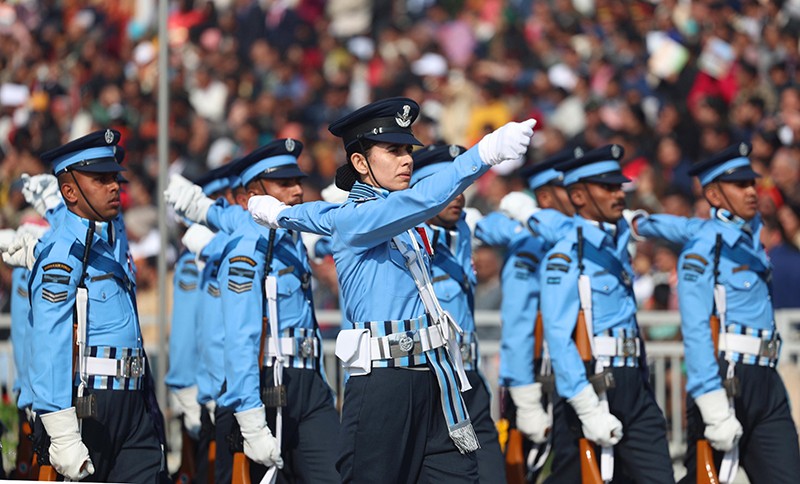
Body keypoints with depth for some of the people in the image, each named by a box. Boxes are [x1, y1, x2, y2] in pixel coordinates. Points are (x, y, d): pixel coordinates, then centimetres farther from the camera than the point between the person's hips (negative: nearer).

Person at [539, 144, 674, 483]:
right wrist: (588, 408, -21)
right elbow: (559, 337, -15)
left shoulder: (618, 243, 15)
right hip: (590, 389, -7)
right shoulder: (564, 256, -8)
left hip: (633, 390, 7)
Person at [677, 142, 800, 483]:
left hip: (766, 384, 7)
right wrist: (715, 409, -22)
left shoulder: (751, 234, 13)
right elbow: (695, 331, -17)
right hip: (726, 380, -7)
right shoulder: (702, 250, -10)